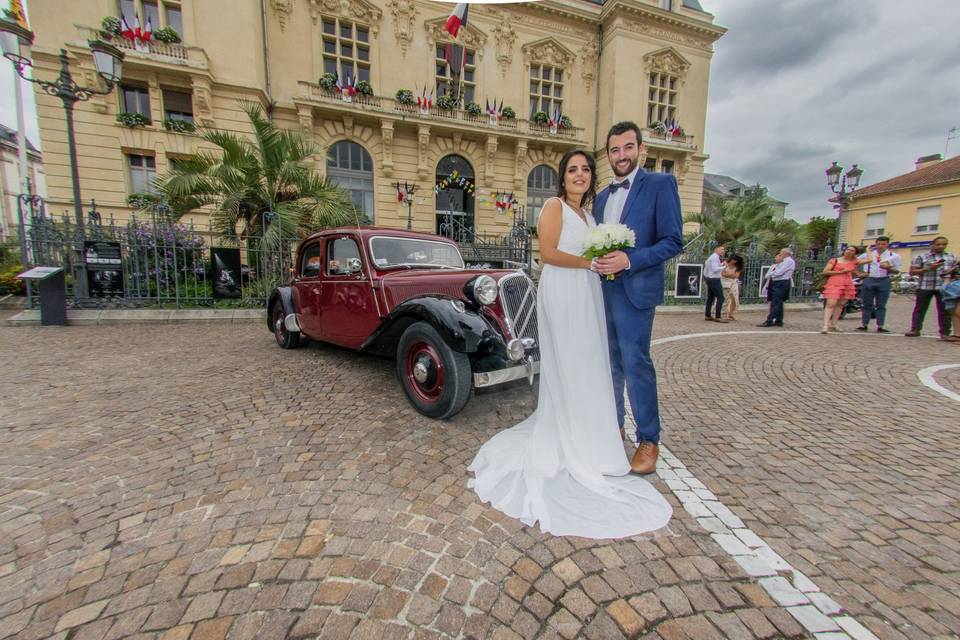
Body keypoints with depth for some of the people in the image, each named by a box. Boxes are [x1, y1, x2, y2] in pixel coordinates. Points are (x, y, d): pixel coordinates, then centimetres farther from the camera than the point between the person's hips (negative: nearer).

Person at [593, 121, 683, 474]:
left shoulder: (660, 183, -2)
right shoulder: (602, 196, 17)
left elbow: (673, 241, -9)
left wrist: (629, 260, -20)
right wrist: (596, 260, 0)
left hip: (635, 290, -6)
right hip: (603, 290, 6)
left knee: (636, 363, -7)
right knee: (611, 362, 13)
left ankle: (649, 441, 10)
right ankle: (613, 425, 29)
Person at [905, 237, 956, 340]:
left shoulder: (952, 257, 15)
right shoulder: (922, 257, 2)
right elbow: (912, 272, -2)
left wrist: (952, 271, -1)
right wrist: (929, 268, -14)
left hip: (944, 287, 2)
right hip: (924, 287, -2)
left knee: (944, 310, 2)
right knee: (920, 309, 2)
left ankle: (945, 332, 7)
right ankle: (915, 329, 7)